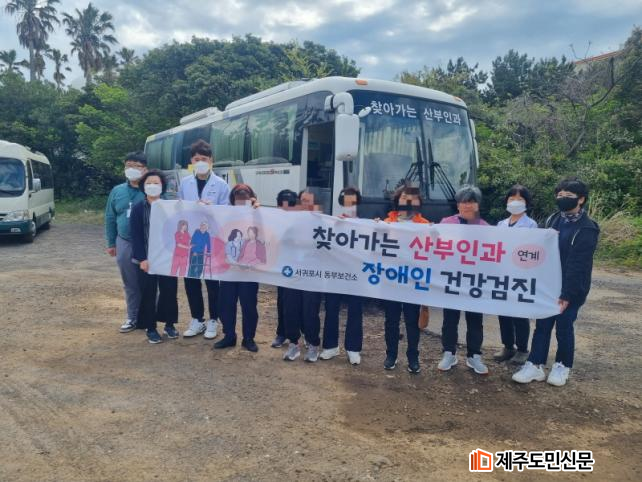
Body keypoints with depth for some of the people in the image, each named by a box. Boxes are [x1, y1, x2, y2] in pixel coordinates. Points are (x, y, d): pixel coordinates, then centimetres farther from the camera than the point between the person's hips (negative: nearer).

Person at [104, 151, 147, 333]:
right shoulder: (117, 191, 8)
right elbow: (110, 218, 14)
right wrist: (111, 243, 14)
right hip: (124, 244, 4)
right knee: (130, 284, 14)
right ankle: (132, 317, 26)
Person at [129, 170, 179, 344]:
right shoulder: (138, 208, 1)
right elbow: (135, 236, -4)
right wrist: (142, 258, -12)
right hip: (147, 259, -1)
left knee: (169, 291, 7)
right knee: (148, 294, 4)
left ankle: (169, 324, 24)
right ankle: (151, 328, 17)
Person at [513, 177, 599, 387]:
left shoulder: (587, 228, -13)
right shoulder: (552, 220, 6)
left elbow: (578, 265, -17)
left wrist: (567, 294, -20)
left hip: (571, 289, -5)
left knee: (564, 326, 5)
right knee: (542, 325, 6)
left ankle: (562, 366, 24)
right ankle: (535, 365, 12)